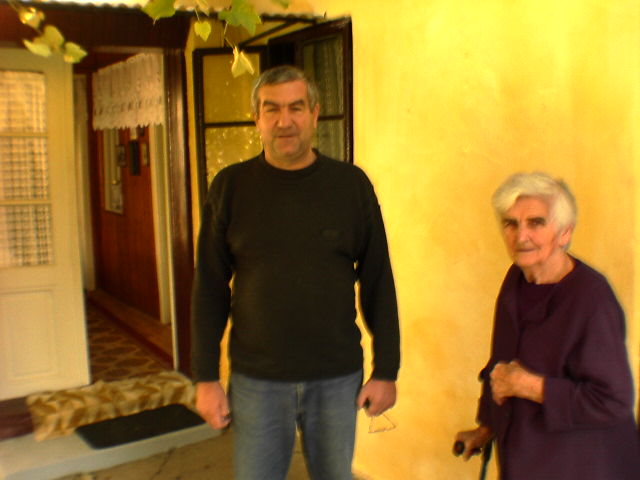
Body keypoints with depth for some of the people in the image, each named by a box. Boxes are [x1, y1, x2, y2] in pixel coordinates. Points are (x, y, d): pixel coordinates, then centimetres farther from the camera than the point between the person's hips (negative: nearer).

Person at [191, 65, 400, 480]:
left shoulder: (352, 184, -3)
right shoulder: (231, 186, -3)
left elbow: (378, 283, 0)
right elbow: (210, 288, 0)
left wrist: (386, 370, 0)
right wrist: (206, 377, -2)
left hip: (338, 379, 1)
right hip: (256, 380, 0)